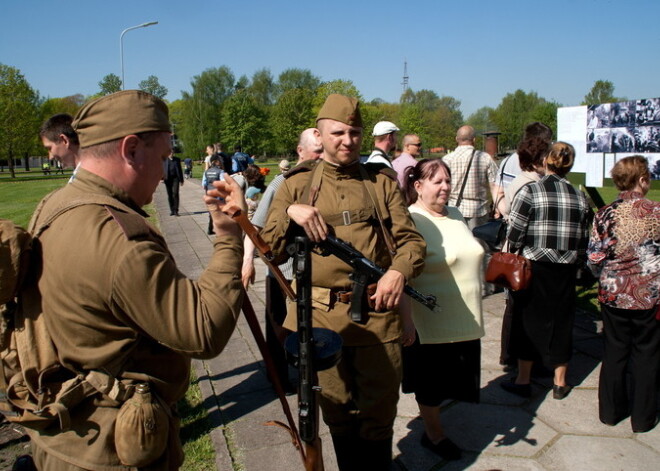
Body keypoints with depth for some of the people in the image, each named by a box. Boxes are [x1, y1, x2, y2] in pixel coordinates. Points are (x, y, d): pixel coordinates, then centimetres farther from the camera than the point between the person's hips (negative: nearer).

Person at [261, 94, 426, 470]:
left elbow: (411, 239, 3)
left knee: (379, 410, 12)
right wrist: (289, 213, -15)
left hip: (377, 312, 0)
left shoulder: (382, 181, 8)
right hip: (321, 314, 0)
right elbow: (271, 252, 3)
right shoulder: (298, 184, 7)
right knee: (338, 411, 15)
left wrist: (400, 270, -18)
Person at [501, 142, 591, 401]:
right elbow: (584, 240, 6)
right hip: (566, 271, 4)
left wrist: (513, 257, 5)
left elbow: (515, 234, -11)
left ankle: (523, 381, 17)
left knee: (528, 321, 8)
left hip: (533, 267, -3)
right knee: (561, 321, 14)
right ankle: (560, 383, 25)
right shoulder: (580, 197, 4)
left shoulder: (530, 191, -9)